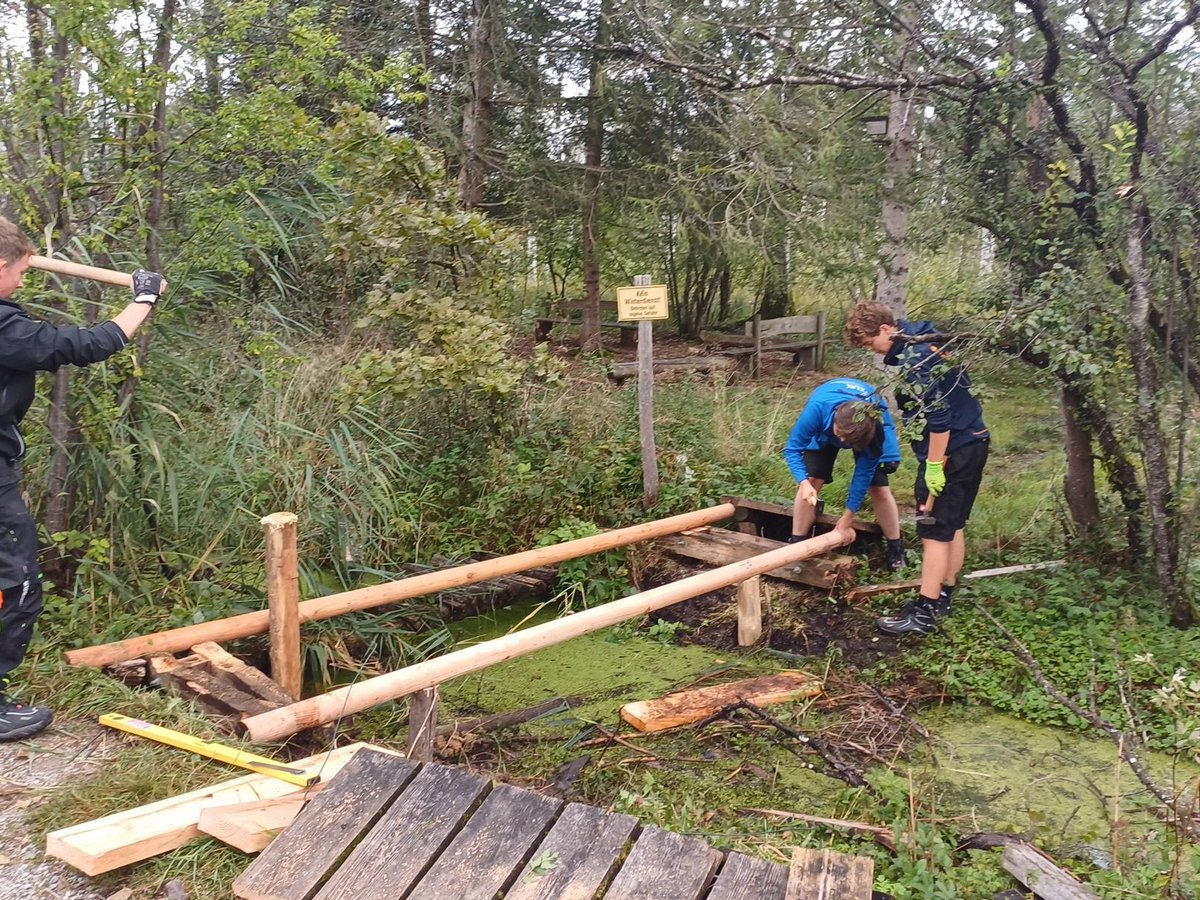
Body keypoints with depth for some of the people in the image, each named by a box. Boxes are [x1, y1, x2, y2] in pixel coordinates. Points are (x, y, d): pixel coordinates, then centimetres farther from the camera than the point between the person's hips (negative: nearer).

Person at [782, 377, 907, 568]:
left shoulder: (878, 423, -40)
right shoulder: (818, 407, -44)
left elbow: (865, 471, -28)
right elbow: (792, 449, -31)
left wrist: (848, 516, -21)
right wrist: (803, 482, -49)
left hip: (868, 433, 0)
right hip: (824, 430, 1)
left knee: (879, 488, -8)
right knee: (811, 481, -14)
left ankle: (896, 550, 10)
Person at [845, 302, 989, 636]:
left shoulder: (914, 358, -20)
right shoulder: (922, 343, 11)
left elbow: (939, 417, -25)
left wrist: (933, 466, -20)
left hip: (950, 449, -10)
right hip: (971, 444, 10)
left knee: (934, 531, -4)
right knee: (952, 526, 17)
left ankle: (925, 612, 2)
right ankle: (943, 596, 28)